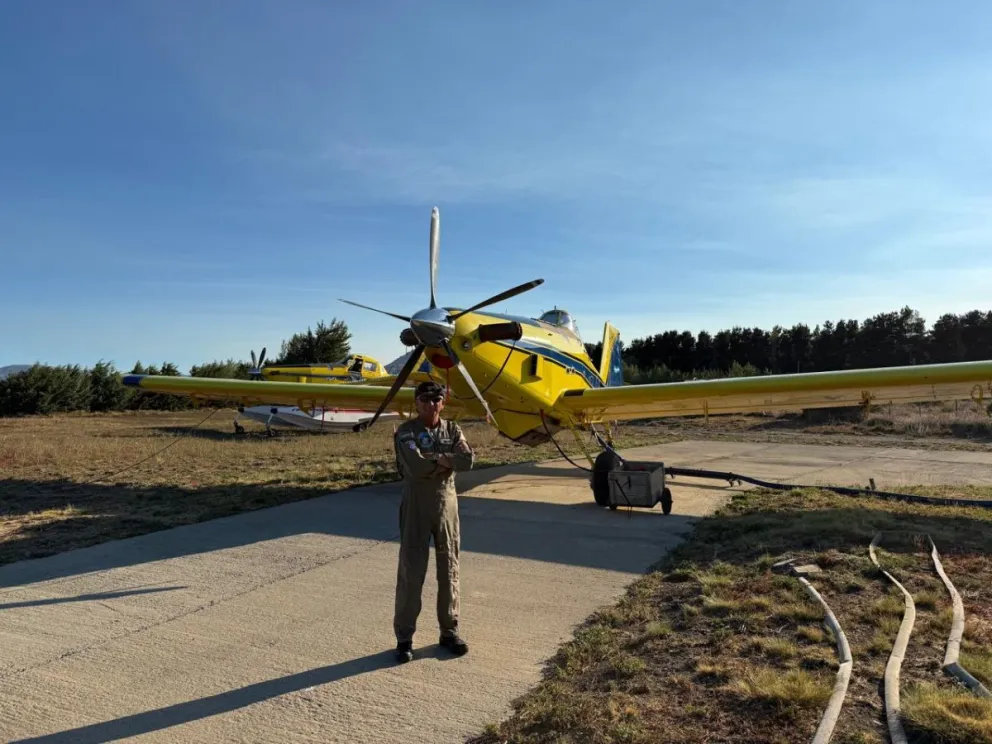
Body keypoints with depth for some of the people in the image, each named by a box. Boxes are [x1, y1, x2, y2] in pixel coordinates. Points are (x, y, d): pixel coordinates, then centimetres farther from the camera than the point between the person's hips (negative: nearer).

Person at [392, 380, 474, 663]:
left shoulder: (452, 430, 5)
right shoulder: (405, 432, -6)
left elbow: (468, 460, -11)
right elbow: (415, 466, -21)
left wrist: (435, 459, -16)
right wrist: (445, 460, -10)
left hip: (446, 503, 4)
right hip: (416, 504, -3)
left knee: (449, 568, 10)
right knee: (411, 570, 1)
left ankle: (449, 631, 24)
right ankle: (404, 637, 13)